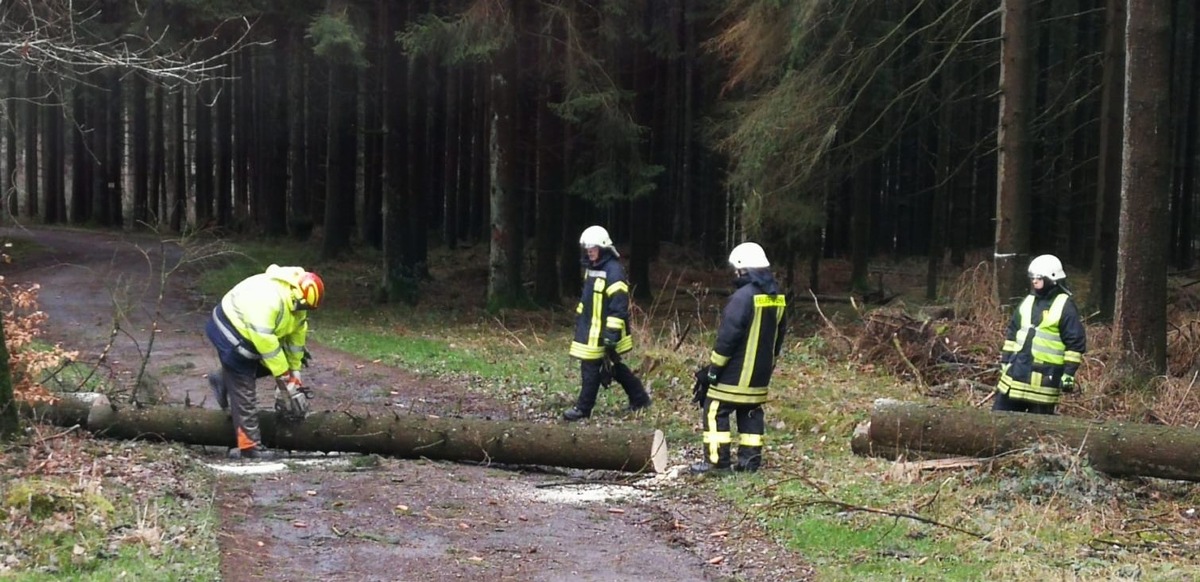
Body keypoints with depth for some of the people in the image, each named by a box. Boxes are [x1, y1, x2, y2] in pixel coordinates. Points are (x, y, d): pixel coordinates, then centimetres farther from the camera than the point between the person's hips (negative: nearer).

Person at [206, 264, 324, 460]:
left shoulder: (294, 301, -5)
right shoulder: (268, 297, -34)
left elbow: (297, 334, 4)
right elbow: (264, 339, -31)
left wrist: (294, 372, 7)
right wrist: (284, 376, -23)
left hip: (246, 333, 9)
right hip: (231, 331, -9)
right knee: (244, 391, -8)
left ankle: (224, 379, 18)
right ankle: (249, 446, -5)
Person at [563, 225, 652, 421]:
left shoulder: (613, 272, -19)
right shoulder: (591, 268, 11)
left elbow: (619, 307, -22)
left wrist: (612, 335, -24)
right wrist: (579, 318, 24)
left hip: (604, 332, -9)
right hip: (590, 328, 9)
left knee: (591, 368, -1)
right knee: (613, 366, 15)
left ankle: (583, 408, 10)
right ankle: (640, 398, 25)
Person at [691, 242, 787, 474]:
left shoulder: (743, 296, -19)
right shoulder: (777, 298, 7)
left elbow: (727, 336, -18)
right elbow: (778, 336, 16)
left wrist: (712, 368, -11)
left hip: (735, 372, -8)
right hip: (760, 374, 8)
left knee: (716, 411, -2)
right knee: (751, 412, 15)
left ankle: (716, 460, -4)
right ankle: (750, 459, 14)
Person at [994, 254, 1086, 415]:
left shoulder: (1065, 306, -9)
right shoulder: (1028, 302, 12)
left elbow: (1076, 343, -9)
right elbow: (1012, 333, 19)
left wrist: (1069, 373, -12)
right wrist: (1005, 360, 15)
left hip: (1044, 376, -7)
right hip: (1017, 369, 7)